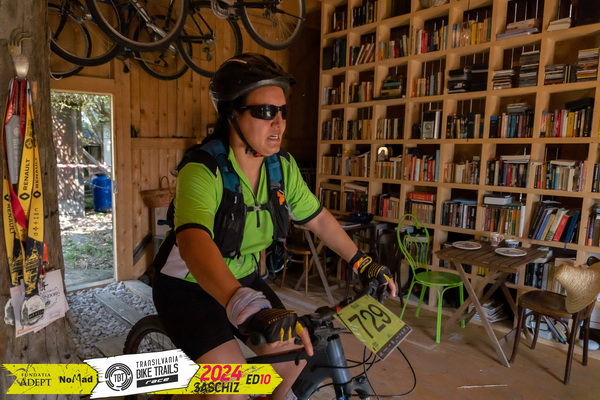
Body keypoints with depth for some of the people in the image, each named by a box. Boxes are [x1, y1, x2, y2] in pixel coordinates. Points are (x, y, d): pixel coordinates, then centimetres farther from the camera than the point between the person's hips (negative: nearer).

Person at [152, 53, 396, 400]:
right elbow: (194, 242, -45)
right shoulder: (203, 169, -28)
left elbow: (318, 218, 2)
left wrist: (362, 263, 0)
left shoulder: (282, 166, -9)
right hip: (189, 286, -5)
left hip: (243, 278, 6)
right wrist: (247, 307, -59)